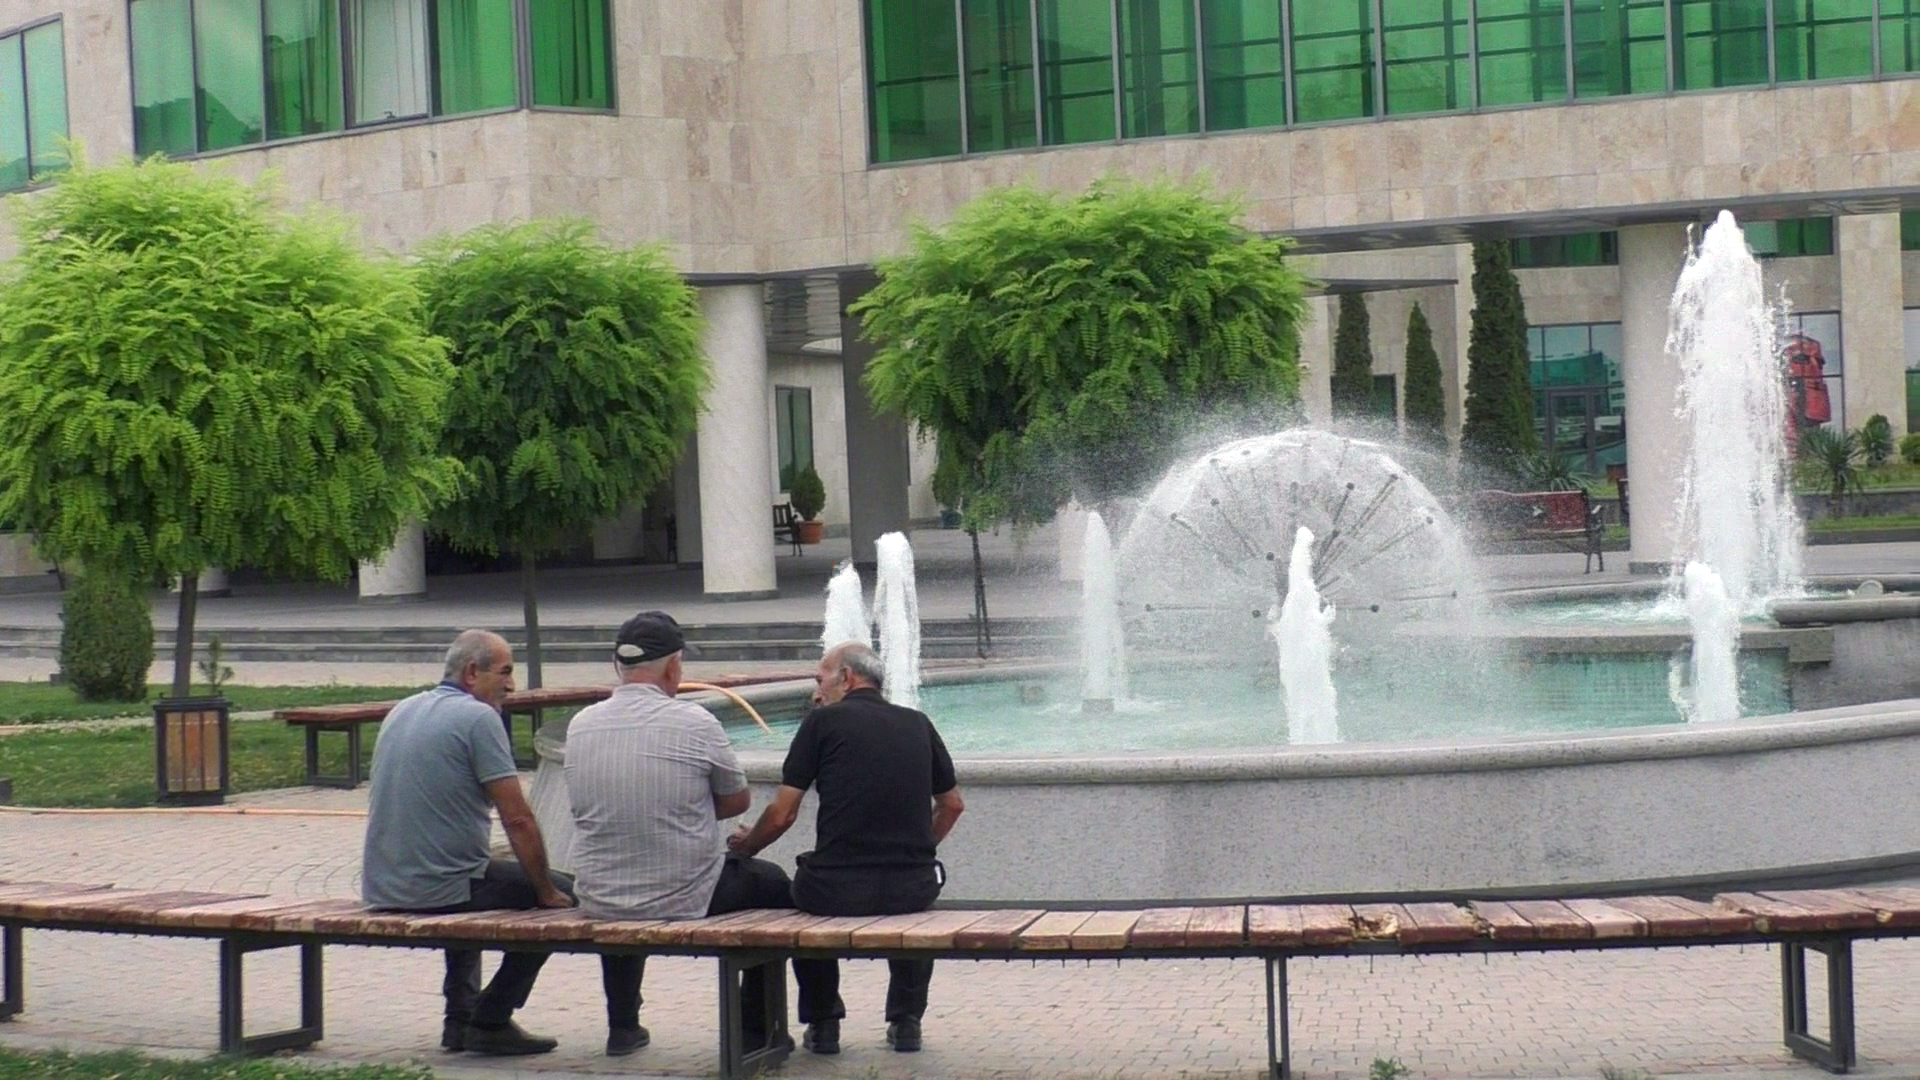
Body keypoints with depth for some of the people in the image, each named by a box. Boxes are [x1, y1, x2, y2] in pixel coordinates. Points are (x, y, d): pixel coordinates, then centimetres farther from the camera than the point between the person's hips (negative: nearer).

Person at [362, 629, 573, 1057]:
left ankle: (460, 1016, 30)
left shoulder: (401, 711, 13)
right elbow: (517, 818, -14)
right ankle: (489, 1021, 8)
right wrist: (547, 890, -1)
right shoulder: (478, 717, -12)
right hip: (437, 887, -8)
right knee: (560, 897, 8)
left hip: (380, 888, 8)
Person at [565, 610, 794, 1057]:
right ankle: (756, 1027, 28)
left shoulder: (580, 725, -2)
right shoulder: (694, 723, -14)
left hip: (597, 899, 4)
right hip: (685, 897, -4)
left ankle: (623, 1026, 43)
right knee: (771, 882, 24)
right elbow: (738, 801, 0)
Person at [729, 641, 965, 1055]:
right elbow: (952, 804, 20)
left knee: (803, 891, 33)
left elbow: (781, 816, -1)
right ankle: (906, 1021, 31)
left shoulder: (824, 721, 1)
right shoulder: (918, 725, 11)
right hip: (911, 888, 3)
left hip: (836, 889, -3)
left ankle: (823, 1023, 31)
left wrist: (745, 847, 18)